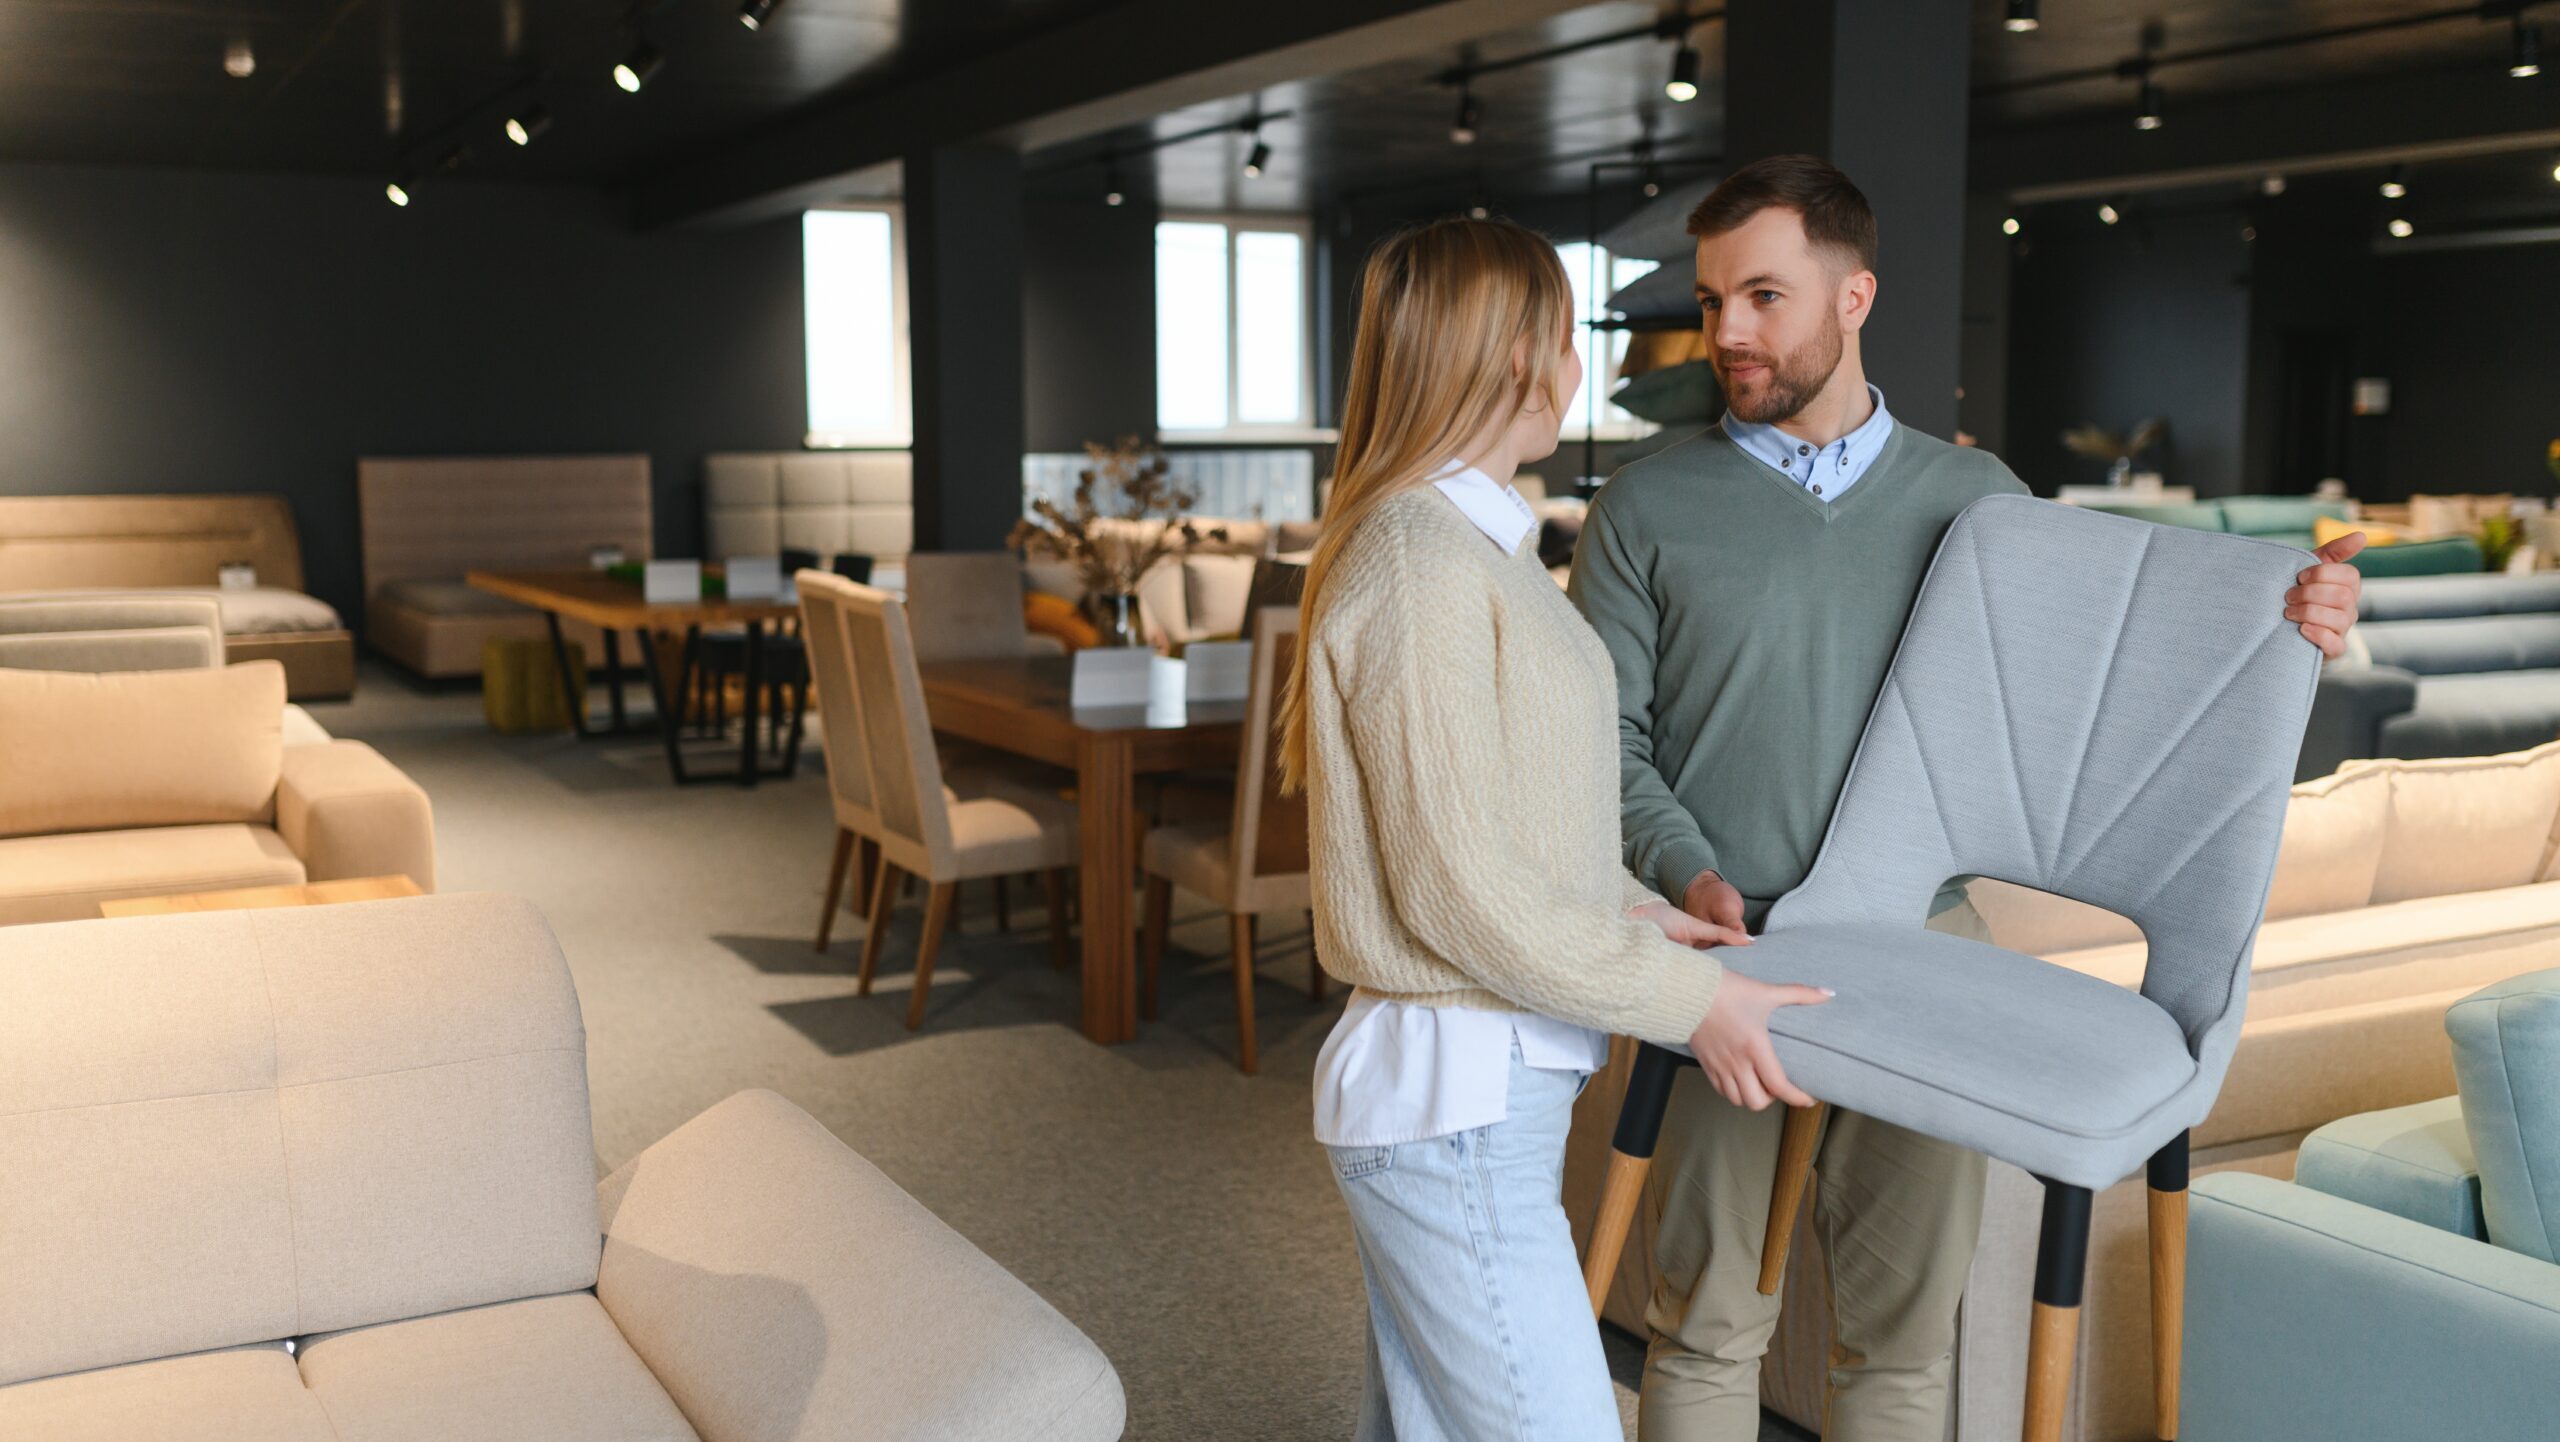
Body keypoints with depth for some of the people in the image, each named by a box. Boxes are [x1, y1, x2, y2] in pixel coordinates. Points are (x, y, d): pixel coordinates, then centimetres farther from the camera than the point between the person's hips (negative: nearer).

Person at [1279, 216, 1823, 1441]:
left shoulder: (1474, 545, 13)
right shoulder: (1421, 566, -18)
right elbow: (1461, 893, -20)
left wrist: (1642, 918, 6)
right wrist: (1686, 997, -13)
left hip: (1485, 1094, 10)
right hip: (1455, 1108, -10)